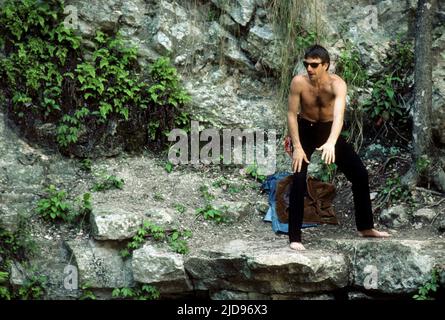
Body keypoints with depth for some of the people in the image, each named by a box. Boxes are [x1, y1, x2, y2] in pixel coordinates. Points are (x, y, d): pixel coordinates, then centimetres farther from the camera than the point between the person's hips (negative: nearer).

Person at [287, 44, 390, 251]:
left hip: (329, 130, 1)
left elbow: (339, 114, -42)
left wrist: (331, 143, -58)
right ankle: (294, 237, -11)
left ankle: (365, 228, 18)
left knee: (360, 174, 1)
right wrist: (297, 147, -24)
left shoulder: (337, 84, -27)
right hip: (305, 130, -1)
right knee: (299, 180, -17)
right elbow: (292, 115, -17)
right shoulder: (299, 82, -23)